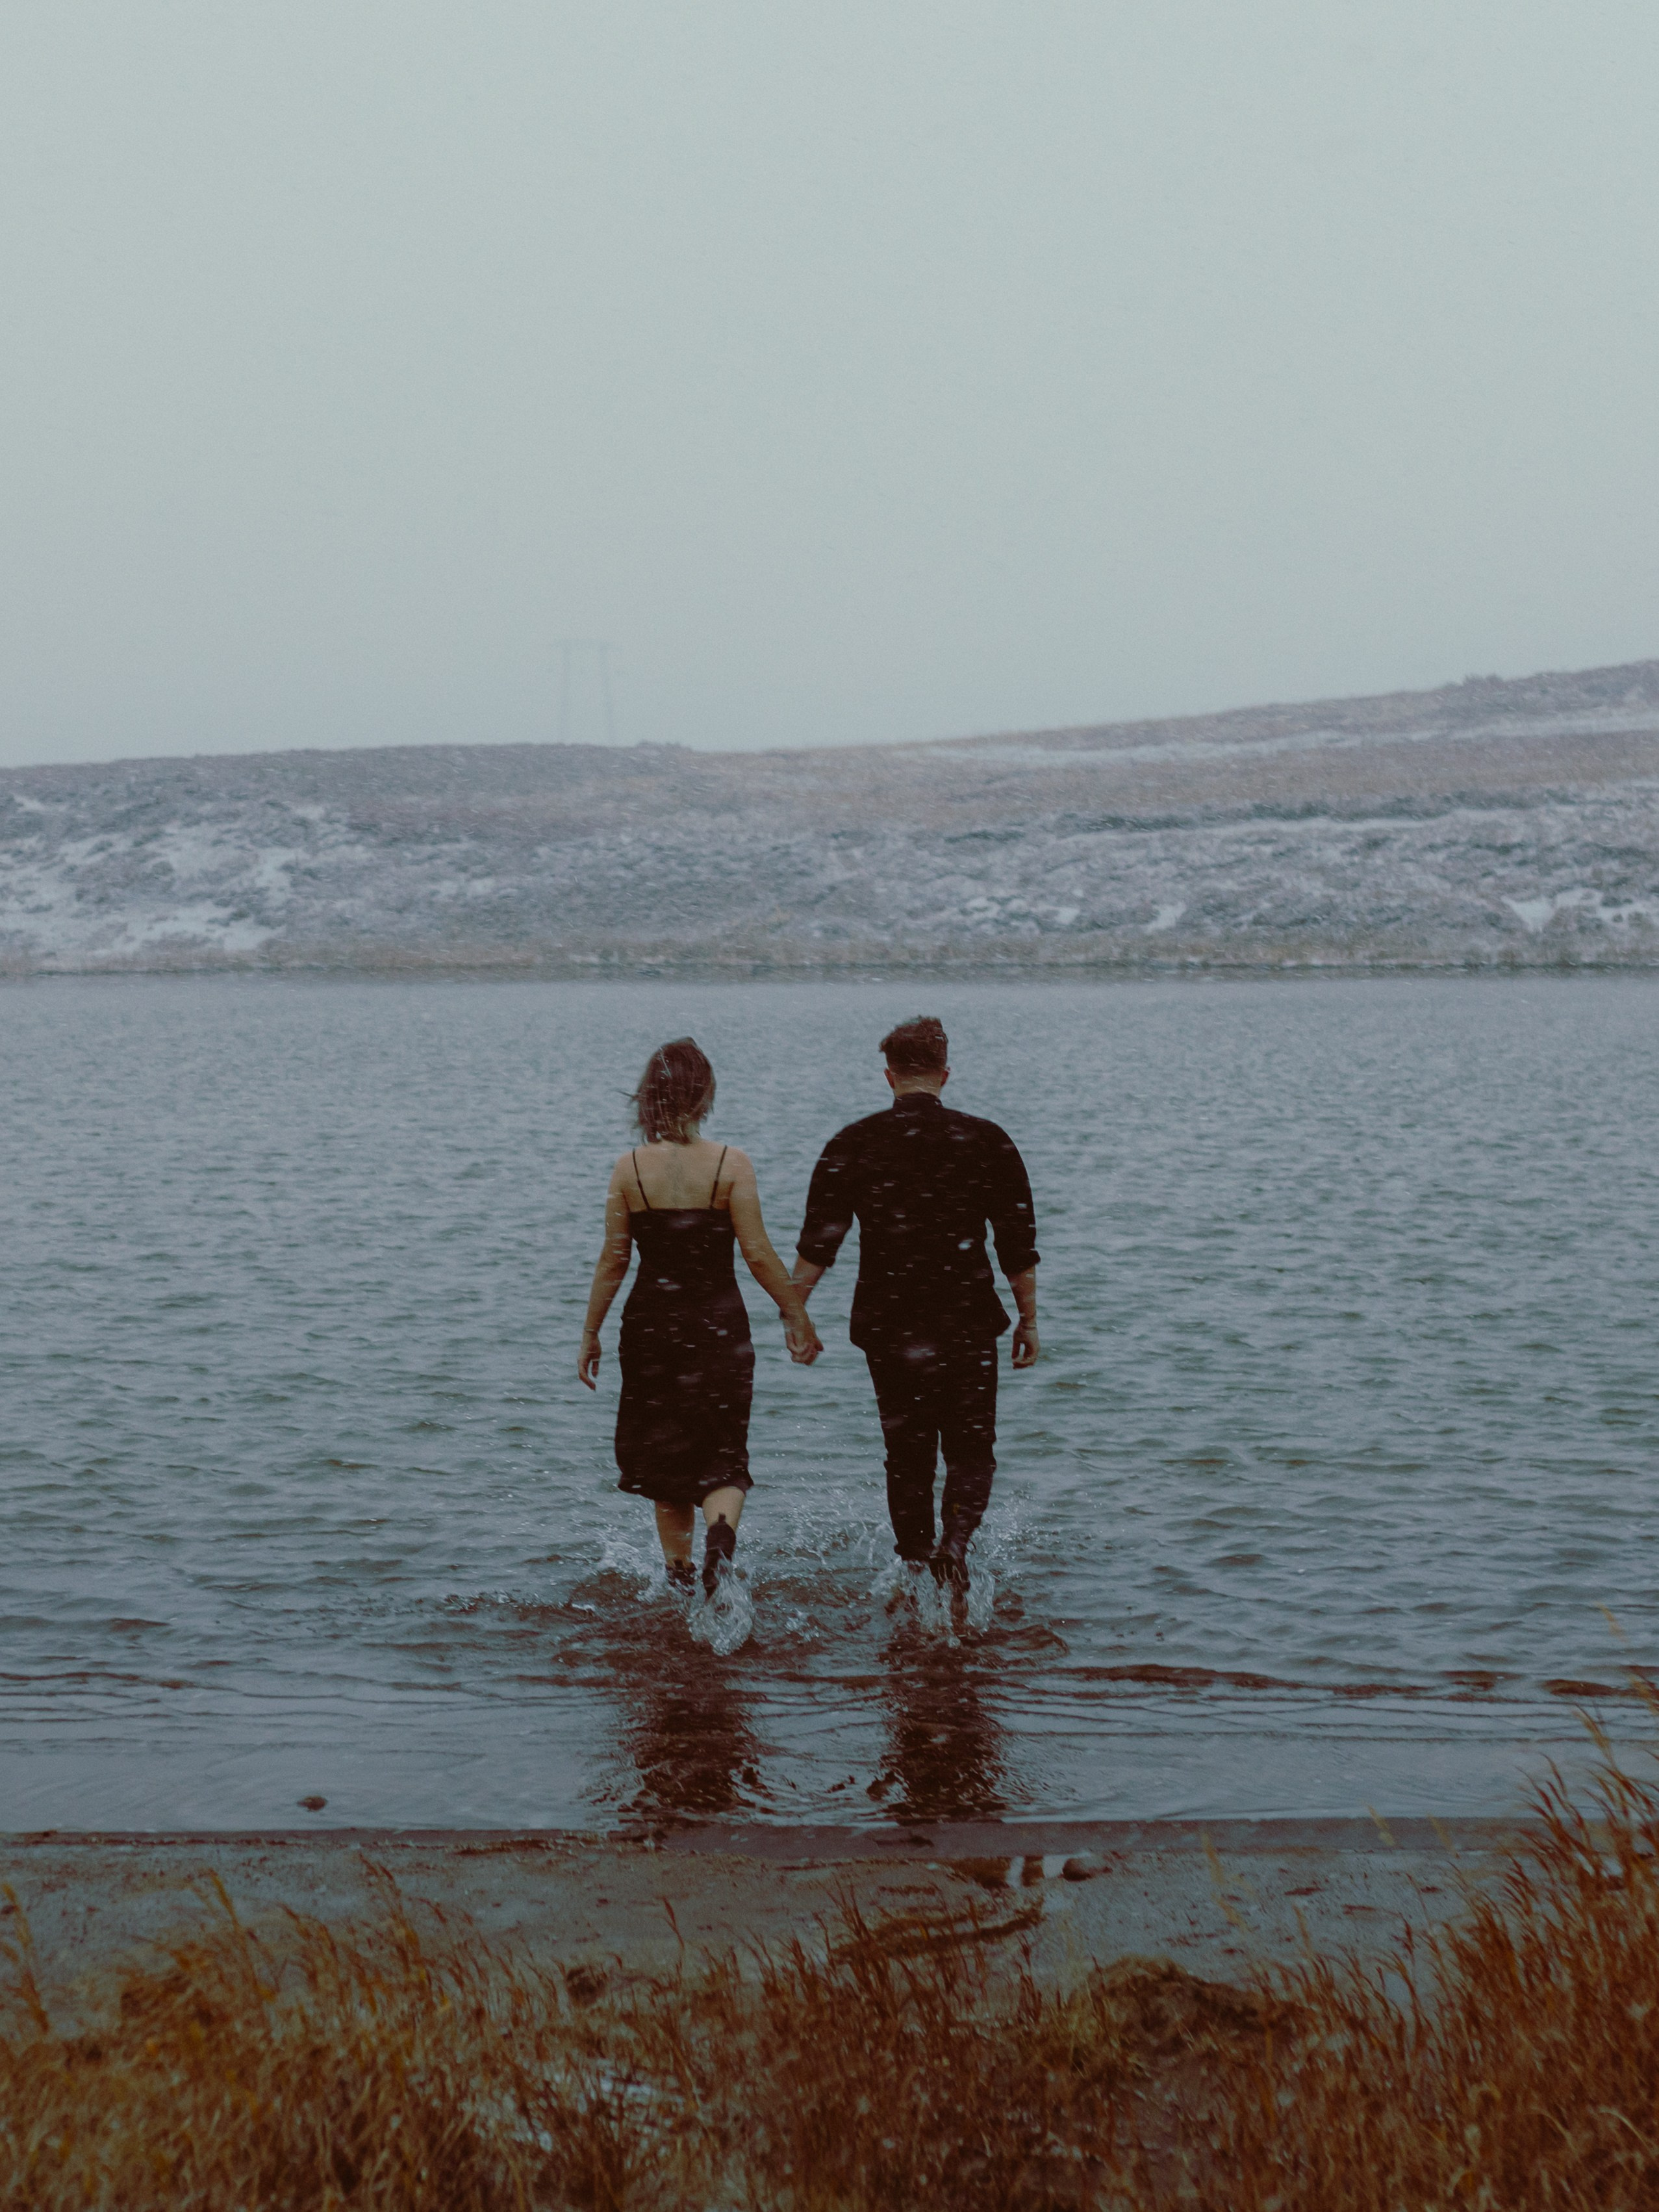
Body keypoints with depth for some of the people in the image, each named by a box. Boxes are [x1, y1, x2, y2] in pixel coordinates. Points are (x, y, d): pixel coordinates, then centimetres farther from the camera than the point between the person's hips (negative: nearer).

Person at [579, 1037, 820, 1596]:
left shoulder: (630, 1168, -4)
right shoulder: (730, 1164, -8)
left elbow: (613, 1261, -1)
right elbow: (759, 1255, -9)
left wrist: (590, 1335, 9)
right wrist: (798, 1318, 2)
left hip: (651, 1321, 2)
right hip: (717, 1322, -1)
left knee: (665, 1456, 17)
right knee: (722, 1457, 6)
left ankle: (679, 1573, 22)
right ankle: (722, 1531, -24)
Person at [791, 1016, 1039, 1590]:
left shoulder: (852, 1145, 0)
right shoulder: (987, 1142, -1)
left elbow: (817, 1244, -3)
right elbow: (1019, 1246, 0)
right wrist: (1028, 1320, 9)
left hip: (887, 1327, 1)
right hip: (967, 1326, -1)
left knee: (907, 1456, 13)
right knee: (971, 1449, 9)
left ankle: (916, 1565, 15)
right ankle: (956, 1539, -15)